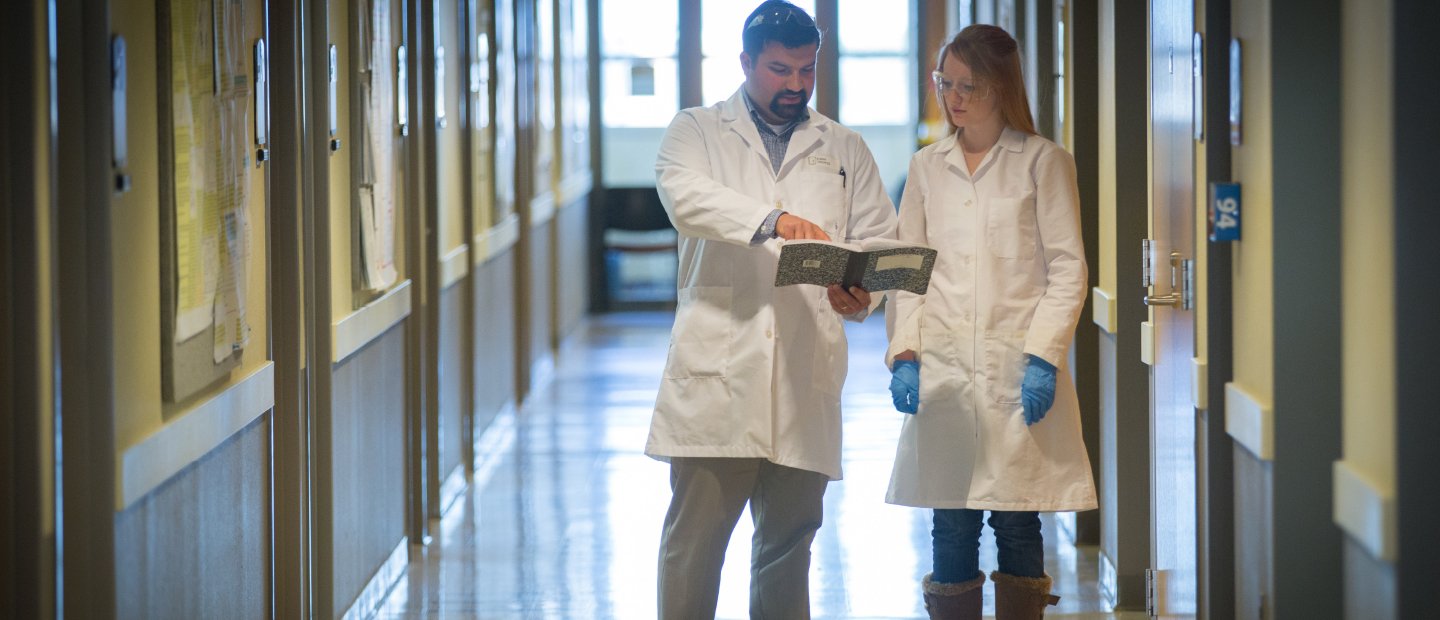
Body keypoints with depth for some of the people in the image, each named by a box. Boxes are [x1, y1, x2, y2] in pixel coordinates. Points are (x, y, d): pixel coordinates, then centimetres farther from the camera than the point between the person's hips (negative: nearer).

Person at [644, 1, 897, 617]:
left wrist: (861, 294, -12)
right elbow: (686, 196, -12)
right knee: (694, 538, -4)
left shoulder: (844, 150, 17)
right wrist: (772, 220, -29)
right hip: (716, 370, -3)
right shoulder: (697, 131, 9)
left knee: (789, 539, 6)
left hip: (805, 376, 3)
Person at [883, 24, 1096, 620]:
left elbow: (1067, 269, -1)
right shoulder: (927, 166, 12)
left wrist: (1042, 357, -11)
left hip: (1017, 367, -2)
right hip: (944, 369, 3)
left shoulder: (1043, 162, 3)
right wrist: (904, 353, 0)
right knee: (951, 530, 1)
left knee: (1018, 527, 0)